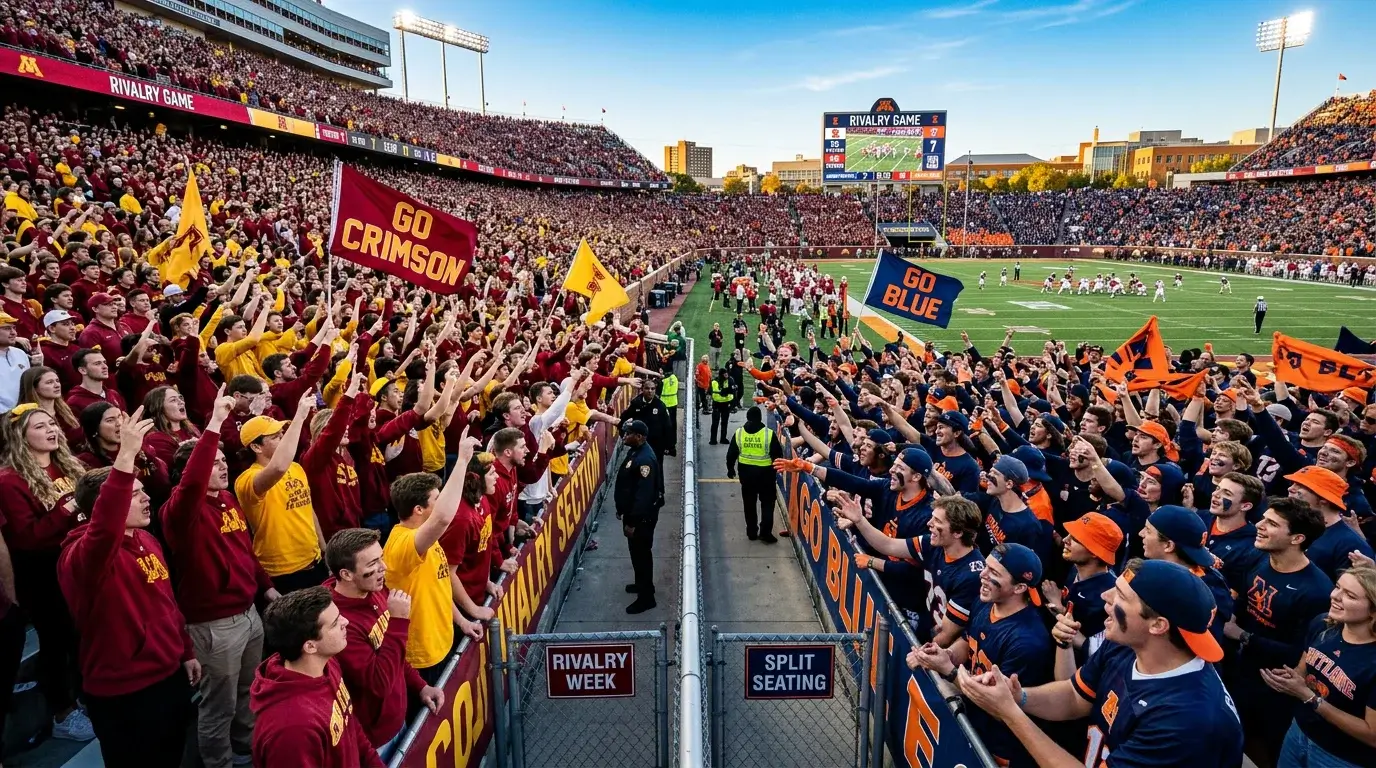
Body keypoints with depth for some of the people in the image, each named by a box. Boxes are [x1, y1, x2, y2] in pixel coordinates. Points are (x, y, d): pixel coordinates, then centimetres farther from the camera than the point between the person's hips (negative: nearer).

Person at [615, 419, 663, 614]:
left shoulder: (645, 459, -28)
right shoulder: (634, 451, 4)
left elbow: (644, 494, -29)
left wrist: (633, 522, -25)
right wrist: (621, 509, 20)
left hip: (642, 517, -10)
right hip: (632, 512, 10)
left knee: (641, 553, 2)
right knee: (636, 551, 23)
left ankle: (646, 597, 14)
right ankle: (642, 584, 41)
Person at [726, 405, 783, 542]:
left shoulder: (739, 433, -4)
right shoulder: (769, 433, -13)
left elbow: (731, 454, 3)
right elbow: (778, 454, -9)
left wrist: (730, 469, 18)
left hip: (746, 472, 3)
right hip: (765, 472, -3)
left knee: (749, 503, 15)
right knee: (767, 503, 9)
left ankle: (752, 532, 20)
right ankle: (765, 533, 4)